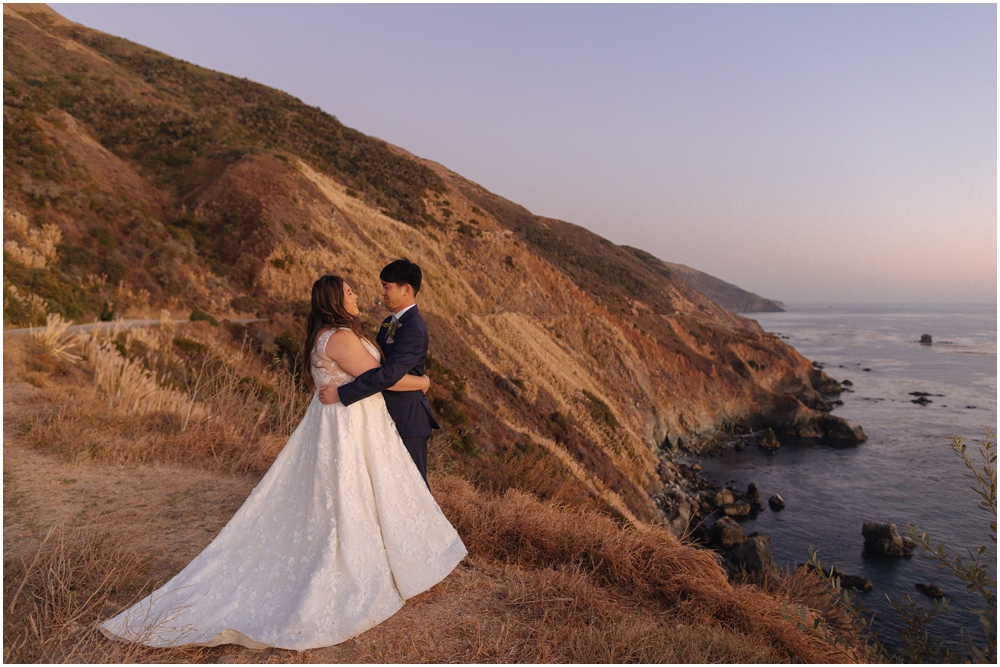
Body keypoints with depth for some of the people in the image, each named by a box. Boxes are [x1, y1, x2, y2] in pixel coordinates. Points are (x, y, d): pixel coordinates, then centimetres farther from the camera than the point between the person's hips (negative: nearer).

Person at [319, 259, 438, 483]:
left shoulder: (413, 329, -22)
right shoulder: (389, 323, 9)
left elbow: (389, 374, -31)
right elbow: (374, 363, 16)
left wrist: (341, 394, -29)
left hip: (407, 418, -9)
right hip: (389, 415, 9)